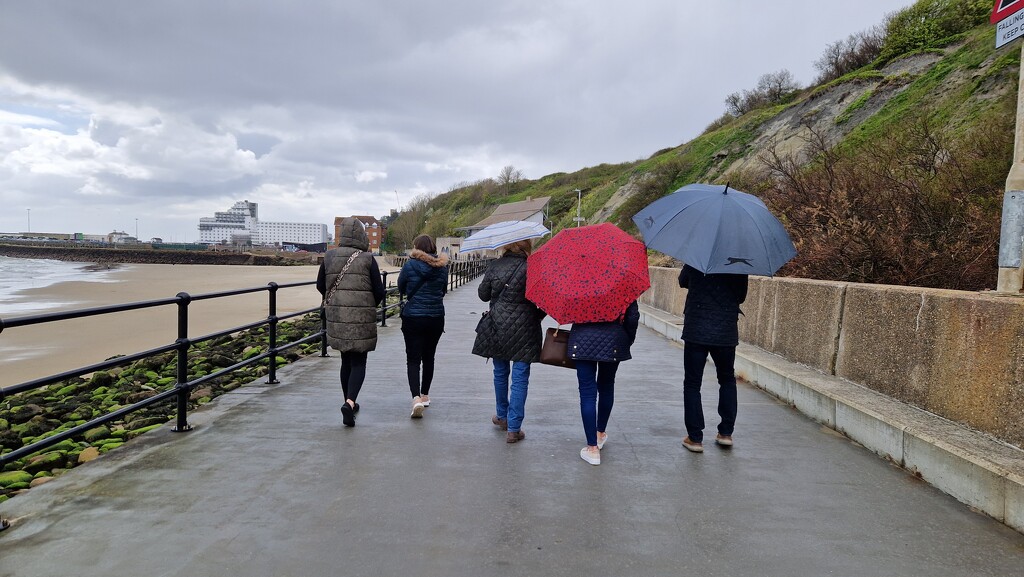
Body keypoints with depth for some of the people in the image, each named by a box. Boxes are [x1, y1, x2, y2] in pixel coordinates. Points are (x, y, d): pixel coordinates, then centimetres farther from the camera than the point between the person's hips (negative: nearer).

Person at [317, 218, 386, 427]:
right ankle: (350, 402, -17)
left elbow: (320, 286, 9)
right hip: (362, 318, -4)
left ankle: (349, 403, 28)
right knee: (358, 362, 2)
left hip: (336, 317, 4)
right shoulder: (367, 259, -9)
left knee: (346, 361, 18)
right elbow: (379, 291, -6)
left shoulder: (329, 257, 1)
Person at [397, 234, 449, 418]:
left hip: (412, 318, -3)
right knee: (428, 357, 18)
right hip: (436, 318, 3)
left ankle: (416, 398, -17)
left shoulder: (410, 265, -9)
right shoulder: (442, 266, 0)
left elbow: (401, 288, 4)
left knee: (413, 359, -1)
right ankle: (425, 395, 30)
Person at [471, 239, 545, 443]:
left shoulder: (493, 266, -1)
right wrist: (536, 317, 5)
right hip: (523, 331, -3)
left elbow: (483, 295, 7)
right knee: (520, 378, 2)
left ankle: (501, 416, 37)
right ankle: (513, 428, 4)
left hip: (497, 327, 3)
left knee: (500, 373, 20)